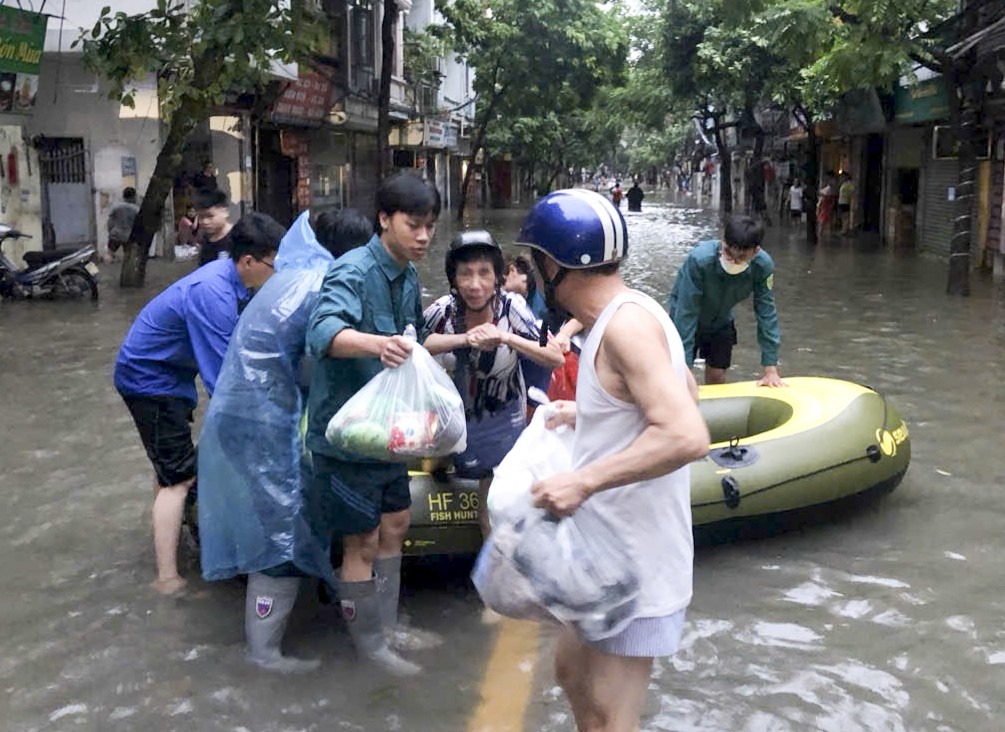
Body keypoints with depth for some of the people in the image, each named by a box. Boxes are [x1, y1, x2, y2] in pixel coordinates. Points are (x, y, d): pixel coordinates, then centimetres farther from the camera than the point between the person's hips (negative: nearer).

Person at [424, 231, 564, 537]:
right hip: (454, 416, 1)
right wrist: (464, 339, -36)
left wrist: (506, 338, -38)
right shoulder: (443, 310, -21)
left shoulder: (512, 307, -23)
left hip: (502, 422, -1)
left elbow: (556, 358, -25)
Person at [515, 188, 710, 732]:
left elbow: (687, 437, -32)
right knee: (572, 671, 24)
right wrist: (590, 413, 18)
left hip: (635, 566, -10)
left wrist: (583, 482, -31)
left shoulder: (625, 323, -23)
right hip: (612, 550, 10)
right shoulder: (628, 313, 6)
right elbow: (685, 392, 21)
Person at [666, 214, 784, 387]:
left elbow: (767, 313, -20)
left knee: (716, 377, 8)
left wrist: (771, 369, -20)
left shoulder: (763, 266, -28)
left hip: (721, 323, 3)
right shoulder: (699, 259, -38)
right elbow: (686, 313, -34)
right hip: (685, 324, -3)